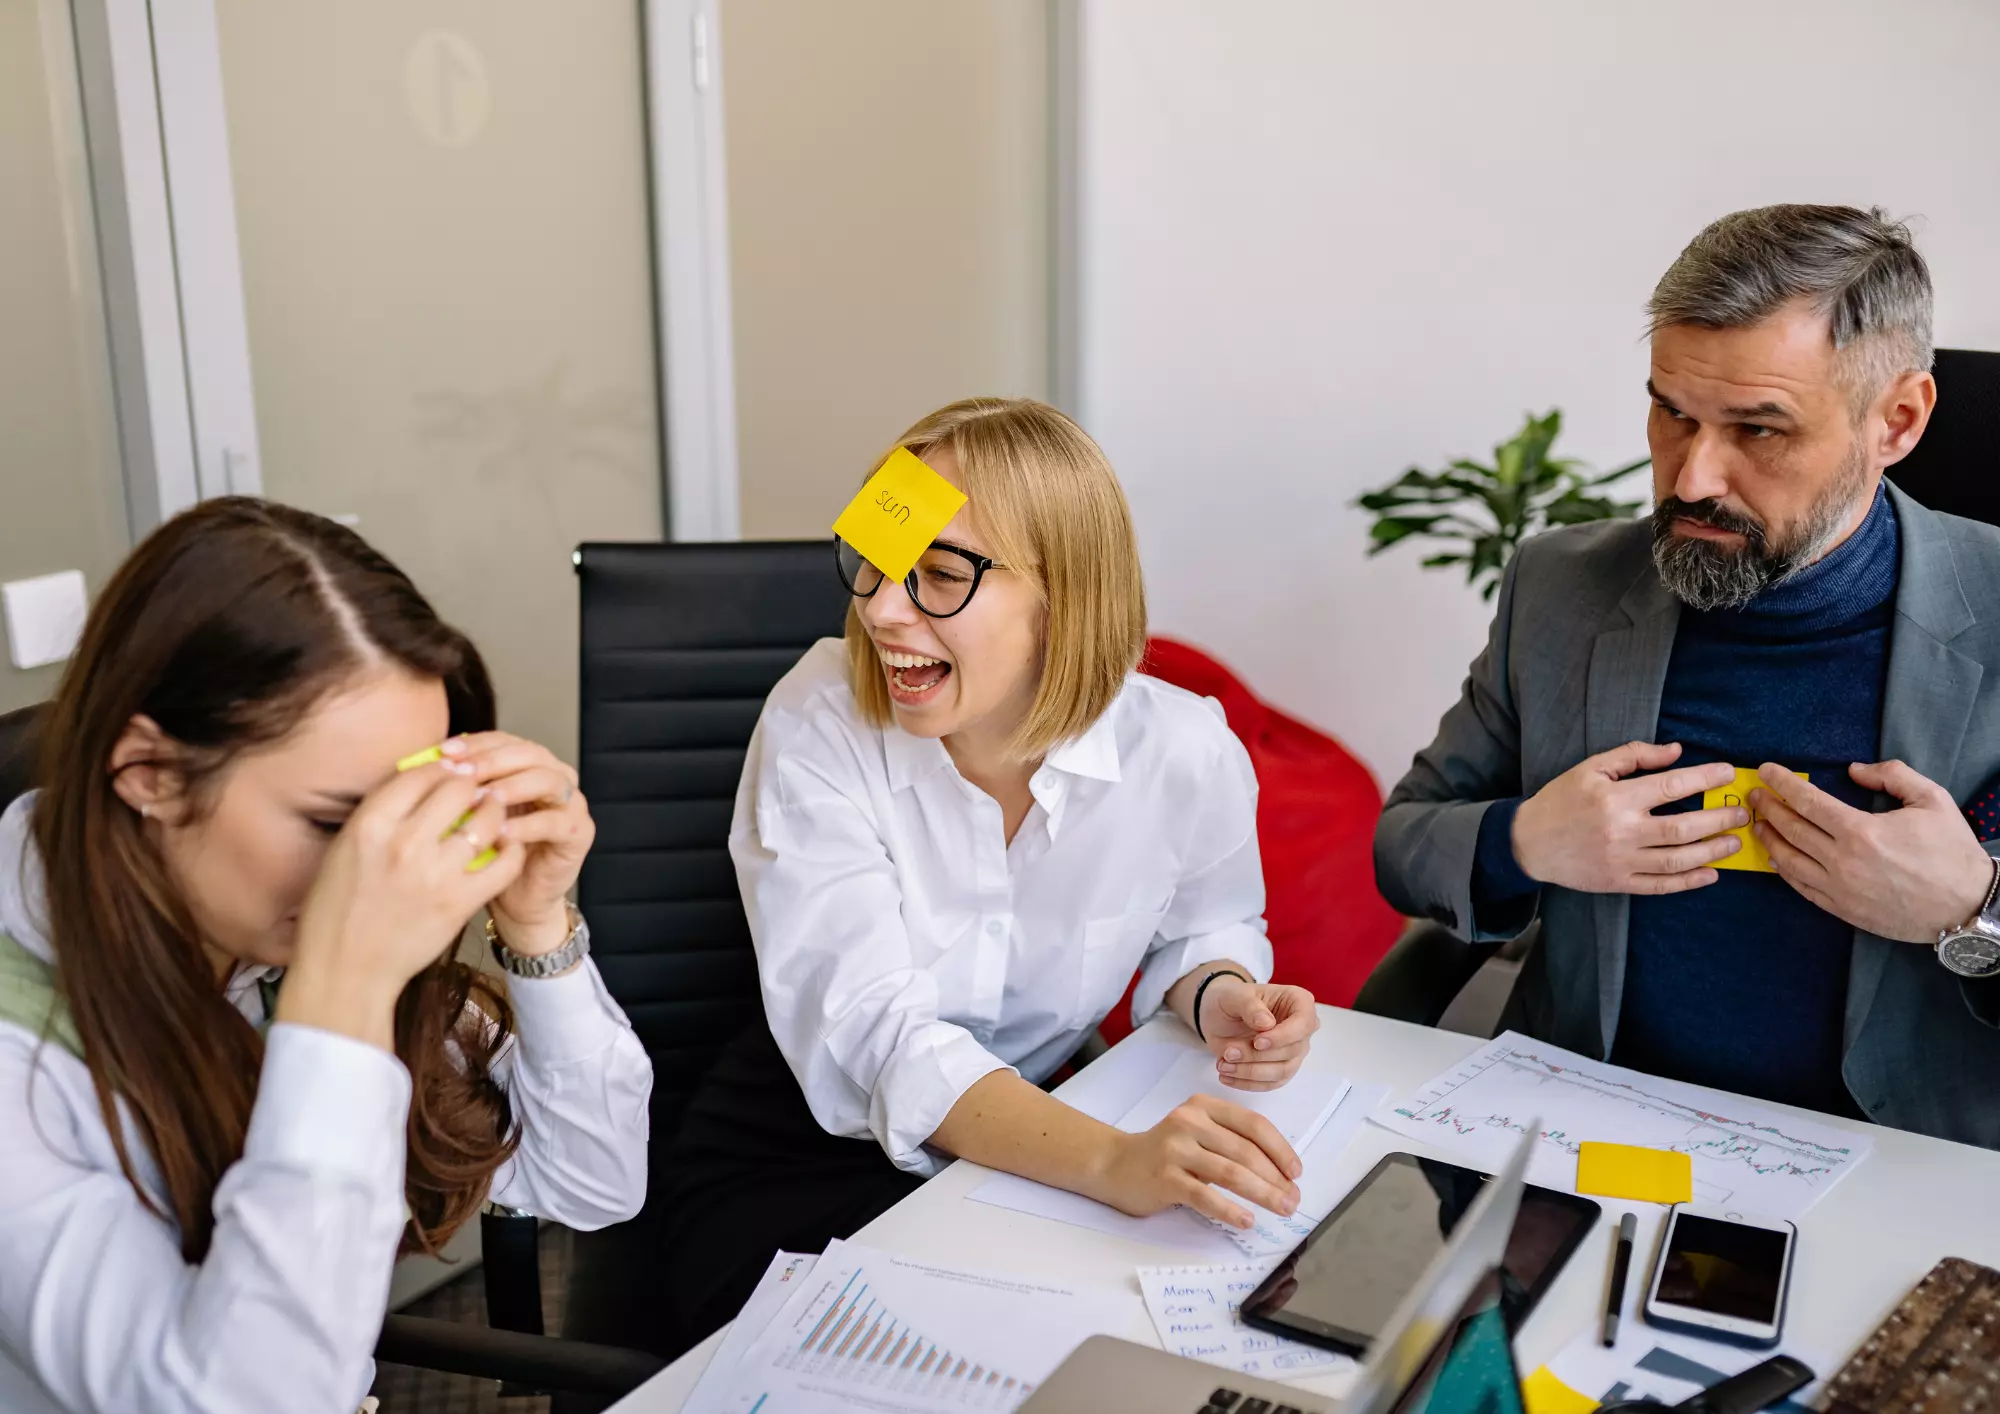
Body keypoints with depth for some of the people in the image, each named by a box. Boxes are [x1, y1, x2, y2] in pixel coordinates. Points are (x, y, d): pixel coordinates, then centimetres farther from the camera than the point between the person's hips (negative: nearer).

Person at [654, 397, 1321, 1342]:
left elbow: (1202, 928, 10)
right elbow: (870, 1032, -29)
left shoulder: (1187, 757, -14)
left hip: (1038, 1146, 3)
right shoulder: (818, 725, -19)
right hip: (796, 1165, -2)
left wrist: (1217, 993, -16)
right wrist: (1113, 1162, -45)